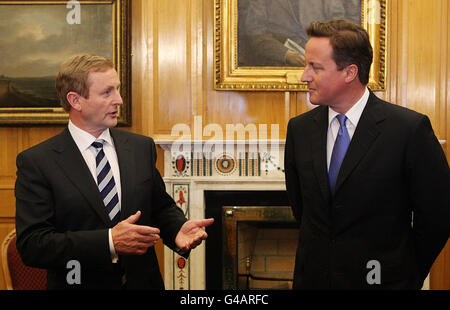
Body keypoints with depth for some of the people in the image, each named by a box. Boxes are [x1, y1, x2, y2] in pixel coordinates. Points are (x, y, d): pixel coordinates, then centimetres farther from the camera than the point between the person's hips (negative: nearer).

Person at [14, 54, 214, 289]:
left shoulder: (142, 147, 0)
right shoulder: (35, 162, -13)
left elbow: (161, 207, 9)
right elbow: (31, 244, -19)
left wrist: (178, 229, -14)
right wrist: (109, 242, -28)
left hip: (143, 282, 4)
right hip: (79, 282, -4)